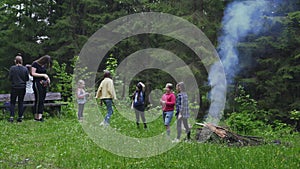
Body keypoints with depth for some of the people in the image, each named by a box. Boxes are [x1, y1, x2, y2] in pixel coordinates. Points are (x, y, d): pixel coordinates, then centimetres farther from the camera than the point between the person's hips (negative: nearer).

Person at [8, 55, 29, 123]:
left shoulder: (12, 68, -8)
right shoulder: (25, 69, -3)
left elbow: (10, 78, -6)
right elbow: (27, 79, 2)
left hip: (14, 87, -2)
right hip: (22, 87, 2)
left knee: (12, 102, 6)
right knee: (21, 102, 10)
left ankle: (12, 117, -5)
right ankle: (20, 117, 8)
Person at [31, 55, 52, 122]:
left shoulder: (44, 65, 15)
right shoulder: (35, 64, -6)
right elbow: (33, 73, -11)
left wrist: (47, 77, 6)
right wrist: (43, 75, -14)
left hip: (44, 83, 7)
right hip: (37, 83, -7)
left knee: (42, 100, 2)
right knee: (38, 100, -10)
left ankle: (40, 116, 2)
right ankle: (36, 117, -8)